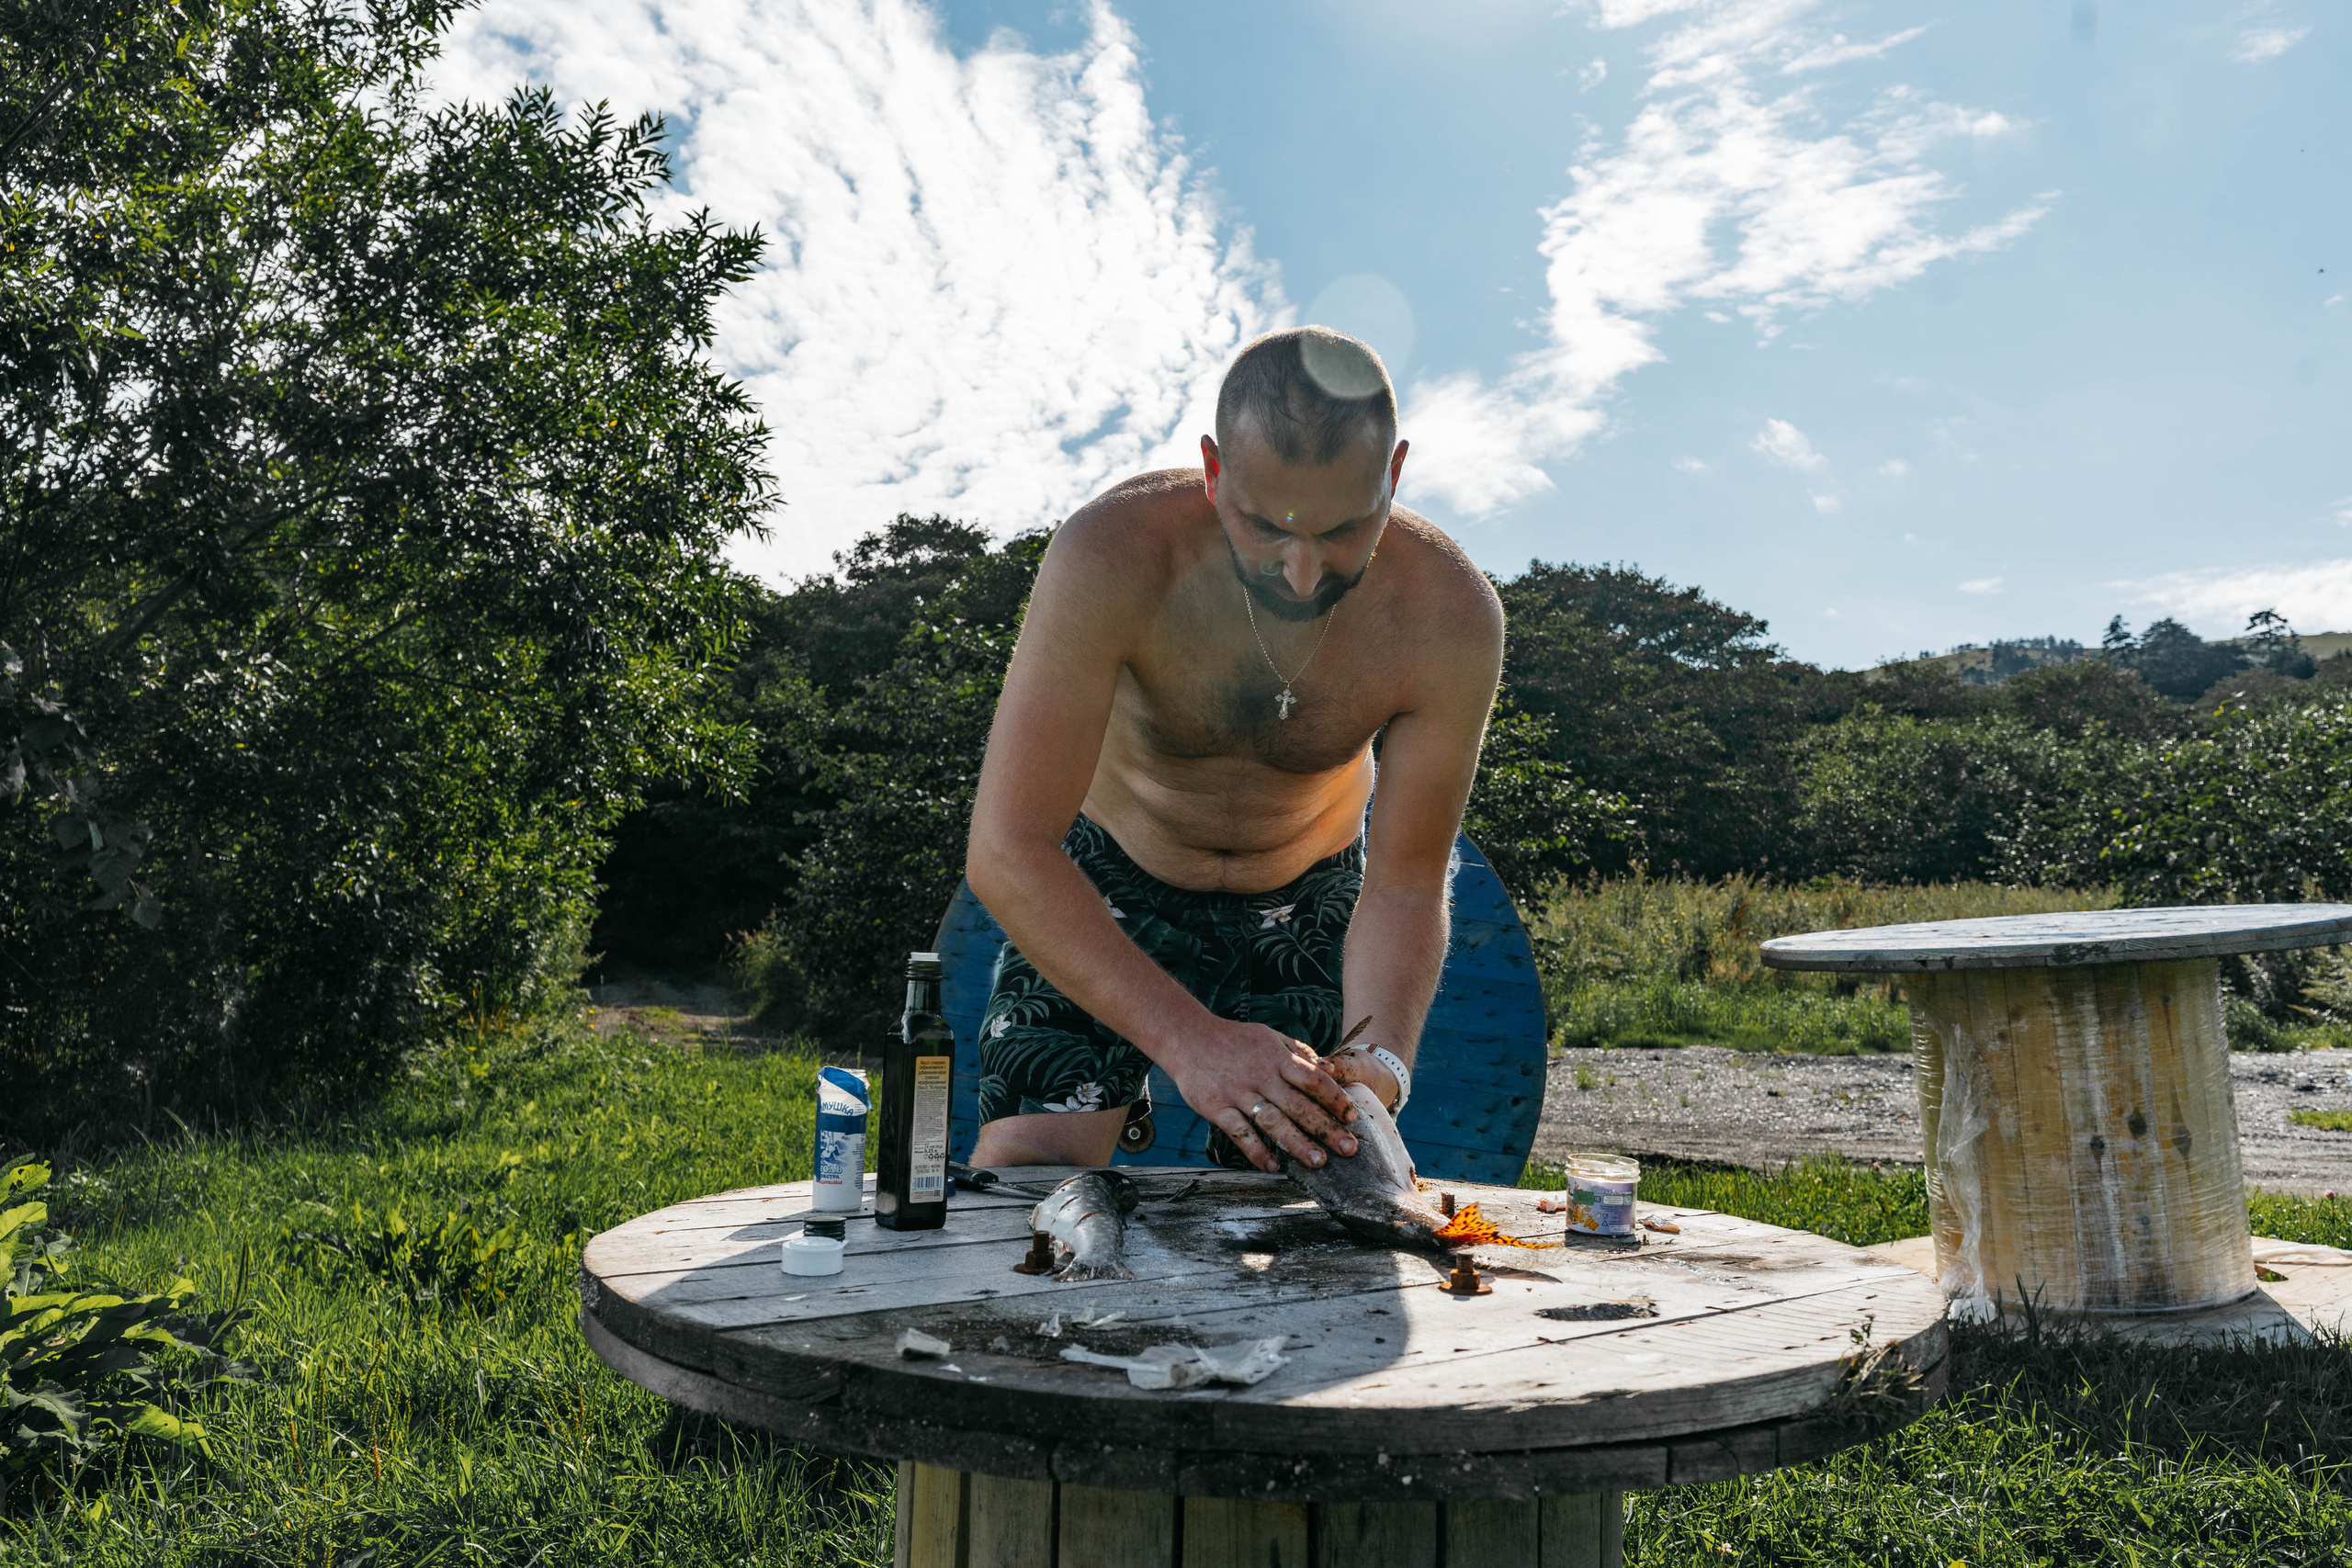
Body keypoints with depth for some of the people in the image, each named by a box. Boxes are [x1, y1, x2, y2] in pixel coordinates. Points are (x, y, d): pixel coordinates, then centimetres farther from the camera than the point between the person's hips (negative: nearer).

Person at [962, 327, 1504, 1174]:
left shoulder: (1450, 616, -28)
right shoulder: (1112, 555, -35)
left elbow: (1405, 883, -20)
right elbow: (1005, 850, -37)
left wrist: (1381, 1058, -39)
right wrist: (1189, 1039, -47)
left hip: (1310, 902, 2)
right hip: (1103, 885, -1)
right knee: (1028, 1170, -12)